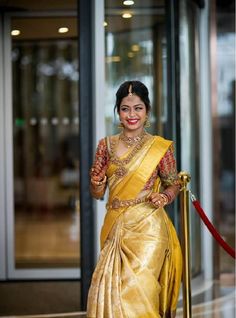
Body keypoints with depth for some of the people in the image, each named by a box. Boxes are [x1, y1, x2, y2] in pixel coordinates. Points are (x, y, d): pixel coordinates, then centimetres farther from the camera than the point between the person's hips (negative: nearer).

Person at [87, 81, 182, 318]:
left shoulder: (160, 147, -1)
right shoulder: (106, 145, 7)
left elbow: (174, 184, 10)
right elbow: (97, 194, 11)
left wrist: (164, 197, -11)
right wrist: (97, 184, -11)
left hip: (147, 228, -3)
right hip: (115, 227, 3)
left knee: (137, 287, -7)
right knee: (111, 287, 3)